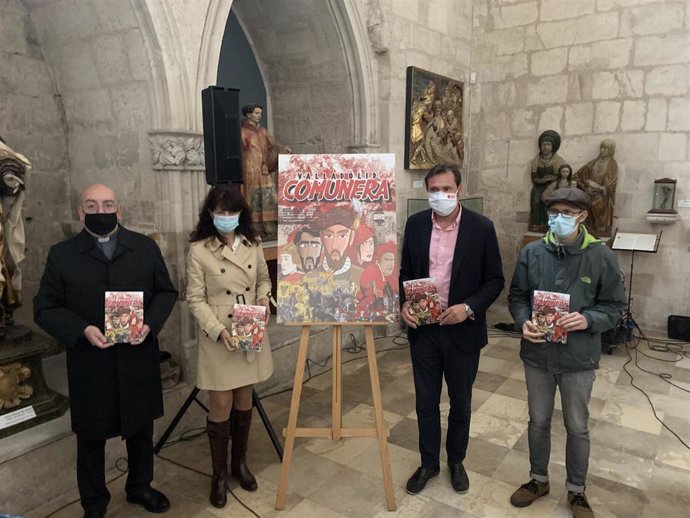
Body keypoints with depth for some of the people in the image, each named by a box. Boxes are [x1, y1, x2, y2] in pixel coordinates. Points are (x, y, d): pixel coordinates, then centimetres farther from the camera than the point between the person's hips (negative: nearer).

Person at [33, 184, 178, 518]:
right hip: (90, 364, -1)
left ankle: (140, 487, 41)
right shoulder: (61, 254, -2)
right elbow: (45, 308, -2)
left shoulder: (145, 247, 1)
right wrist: (82, 330, -19)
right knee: (91, 435, 15)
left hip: (138, 359, 2)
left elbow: (166, 292, 5)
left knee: (141, 429, 18)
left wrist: (150, 324, -13)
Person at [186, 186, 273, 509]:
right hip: (218, 339, -4)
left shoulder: (253, 245, 1)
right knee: (221, 407, 3)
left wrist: (264, 299, -7)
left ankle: (240, 463, 35)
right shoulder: (199, 250, -10)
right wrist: (218, 330, -21)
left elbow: (264, 279, 14)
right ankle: (219, 474, 23)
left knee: (244, 402, 15)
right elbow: (196, 299, -10)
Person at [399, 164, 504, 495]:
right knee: (426, 401, 14)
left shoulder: (481, 227, -9)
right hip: (422, 328, 2)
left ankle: (456, 461, 39)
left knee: (460, 401, 16)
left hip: (462, 329, -2)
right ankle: (428, 463, 34)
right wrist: (404, 303, -10)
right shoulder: (415, 224, -1)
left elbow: (495, 279, -5)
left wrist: (469, 307, -20)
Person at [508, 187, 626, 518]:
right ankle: (538, 479, 41)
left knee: (577, 427, 16)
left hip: (579, 358, -1)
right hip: (537, 354, 2)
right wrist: (523, 322, -16)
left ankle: (576, 490, 38)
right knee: (538, 421, 18)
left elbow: (614, 306, -4)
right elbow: (517, 296, 3)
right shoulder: (532, 253, -6)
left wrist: (588, 320, -22)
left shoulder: (601, 257, -10)